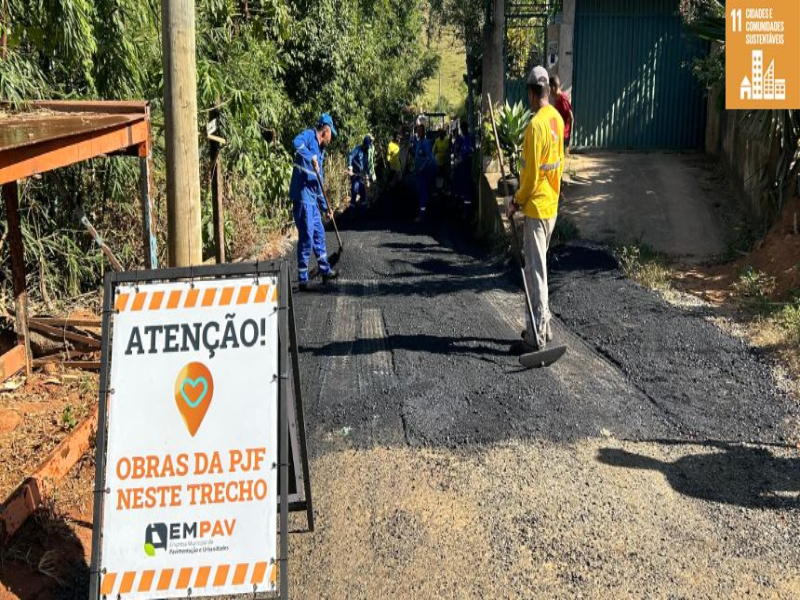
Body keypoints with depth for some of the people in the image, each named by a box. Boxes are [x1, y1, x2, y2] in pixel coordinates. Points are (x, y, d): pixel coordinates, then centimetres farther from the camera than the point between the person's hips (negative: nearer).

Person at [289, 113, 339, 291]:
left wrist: (325, 206, 26)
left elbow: (319, 183, 25)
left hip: (312, 199, 9)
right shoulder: (309, 136, -3)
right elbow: (297, 143, -30)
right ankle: (302, 279, -1)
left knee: (319, 235, 18)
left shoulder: (320, 151, 21)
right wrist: (311, 157, -29)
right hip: (302, 197, -9)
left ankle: (325, 271, 31)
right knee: (307, 238, -7)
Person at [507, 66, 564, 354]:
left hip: (536, 207, -9)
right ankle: (543, 324, 27)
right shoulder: (557, 118, 7)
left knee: (535, 270, -5)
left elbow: (531, 174, -19)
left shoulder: (536, 125, -20)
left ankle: (536, 337, -1)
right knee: (539, 266, 19)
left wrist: (516, 200, -5)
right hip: (552, 204, 9)